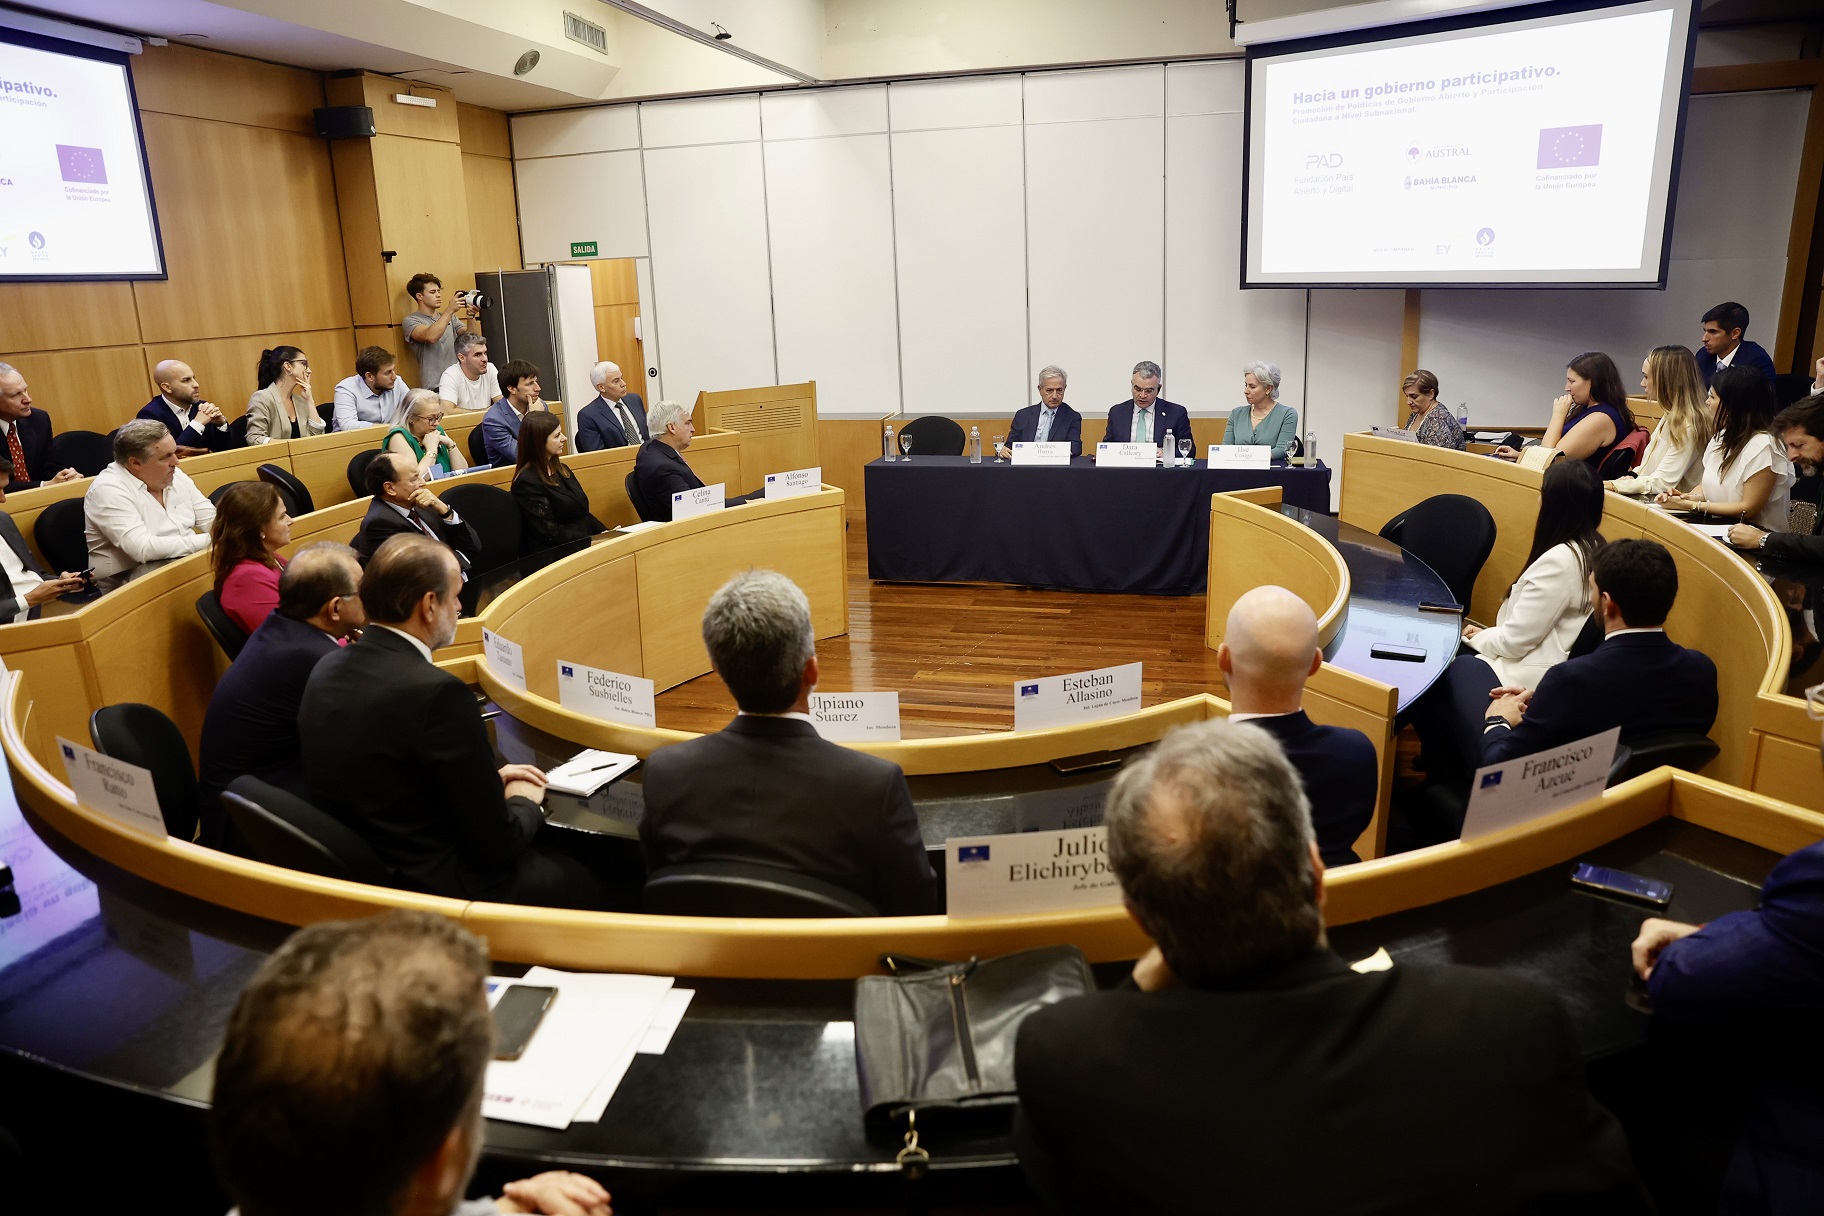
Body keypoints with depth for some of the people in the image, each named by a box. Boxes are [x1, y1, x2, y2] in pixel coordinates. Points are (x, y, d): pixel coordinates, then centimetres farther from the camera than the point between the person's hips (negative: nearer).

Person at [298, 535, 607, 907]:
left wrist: (489, 780, 12)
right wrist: (524, 802, 0)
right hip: (437, 894, -8)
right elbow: (496, 846, -20)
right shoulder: (437, 693, -26)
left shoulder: (327, 669, -1)